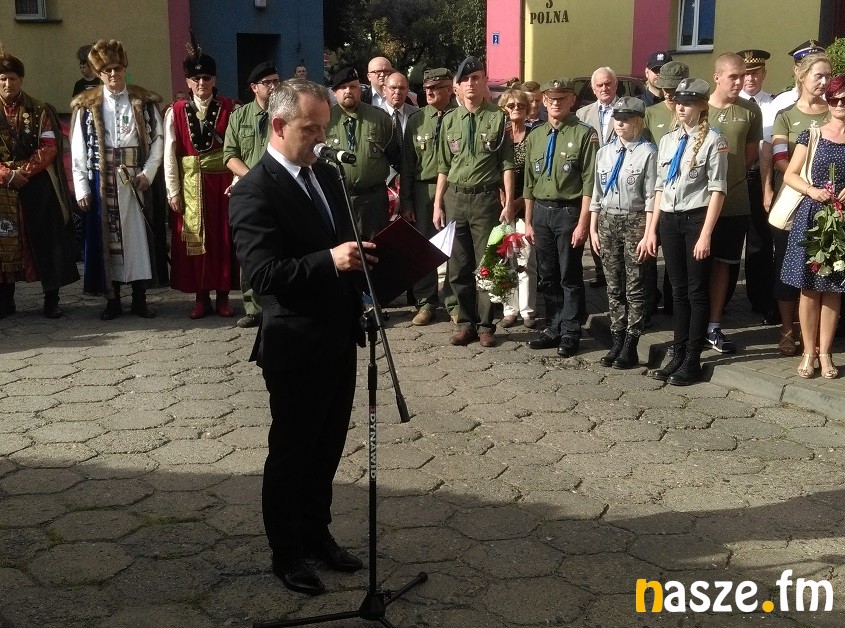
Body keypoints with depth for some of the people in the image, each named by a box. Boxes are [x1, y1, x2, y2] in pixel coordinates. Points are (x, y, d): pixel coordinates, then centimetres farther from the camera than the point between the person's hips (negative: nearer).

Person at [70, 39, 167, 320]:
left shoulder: (144, 102, 4)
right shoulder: (86, 106, 4)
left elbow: (158, 139, 3)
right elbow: (78, 150, 2)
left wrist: (147, 173, -9)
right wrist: (81, 187, -4)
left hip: (137, 181, 0)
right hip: (102, 180, 0)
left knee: (139, 235, 3)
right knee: (107, 237, 4)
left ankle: (140, 298, 12)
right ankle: (113, 299, 13)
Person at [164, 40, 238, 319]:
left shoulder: (229, 109, -1)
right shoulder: (176, 112, 0)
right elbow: (170, 153, -1)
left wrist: (238, 182, -13)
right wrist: (173, 191, -4)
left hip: (221, 180, -1)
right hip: (189, 183, 1)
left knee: (223, 237, 5)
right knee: (193, 239, 6)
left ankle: (223, 295, 17)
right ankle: (201, 297, 16)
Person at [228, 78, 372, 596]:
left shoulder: (326, 175, 10)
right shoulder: (255, 190, -15)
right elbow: (263, 274, -24)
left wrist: (362, 258, -2)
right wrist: (329, 261, -34)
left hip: (338, 336, 7)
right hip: (296, 345, -7)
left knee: (327, 447, 18)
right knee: (292, 451, 8)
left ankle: (317, 532, 36)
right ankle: (287, 552, 25)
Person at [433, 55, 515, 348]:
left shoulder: (498, 118, -1)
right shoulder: (450, 120, 9)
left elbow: (507, 164, -2)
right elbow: (443, 167, 12)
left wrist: (509, 203, -8)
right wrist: (437, 204, 7)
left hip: (486, 197, -3)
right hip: (454, 197, 4)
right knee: (458, 268, 8)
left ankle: (486, 325, 13)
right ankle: (466, 322, 20)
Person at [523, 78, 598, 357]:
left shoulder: (584, 134, -5)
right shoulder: (535, 136, 12)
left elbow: (589, 182, -10)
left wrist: (583, 222, -16)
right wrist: (528, 221, 12)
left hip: (569, 211, -5)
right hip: (541, 211, 6)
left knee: (570, 276, 1)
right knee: (546, 276, 11)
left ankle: (570, 332, 10)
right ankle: (555, 328, 23)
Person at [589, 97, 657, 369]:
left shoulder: (647, 153, -7)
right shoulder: (604, 152, 10)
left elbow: (651, 197, -10)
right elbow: (596, 193, 13)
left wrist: (648, 234, -14)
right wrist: (593, 228, 9)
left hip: (634, 220, -5)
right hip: (607, 220, 5)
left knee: (634, 287, 2)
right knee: (613, 286, 10)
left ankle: (630, 347, 9)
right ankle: (616, 342, 19)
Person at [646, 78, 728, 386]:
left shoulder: (713, 140, -5)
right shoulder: (668, 140, 13)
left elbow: (717, 189, -10)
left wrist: (706, 234, -16)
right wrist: (652, 229, 10)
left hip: (697, 218, -5)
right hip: (669, 220, 5)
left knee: (697, 291, 2)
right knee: (678, 289, 11)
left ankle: (692, 359, 10)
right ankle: (677, 353, 19)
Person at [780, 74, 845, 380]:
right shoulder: (811, 134, 4)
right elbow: (790, 175, 4)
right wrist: (812, 191, -13)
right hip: (811, 217, -1)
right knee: (810, 288, 2)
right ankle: (809, 351, 12)